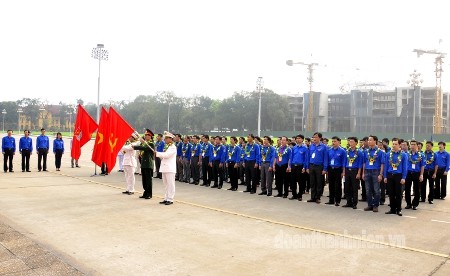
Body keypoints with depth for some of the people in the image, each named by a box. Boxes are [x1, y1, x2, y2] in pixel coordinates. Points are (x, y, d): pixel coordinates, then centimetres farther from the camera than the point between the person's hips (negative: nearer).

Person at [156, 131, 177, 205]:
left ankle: (170, 199, -1)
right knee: (165, 184, 11)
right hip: (164, 168, 9)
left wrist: (157, 153, -15)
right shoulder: (166, 147, 18)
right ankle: (166, 198, 17)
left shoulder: (173, 147, -9)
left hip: (170, 168, -9)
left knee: (170, 184, -5)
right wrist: (160, 156, 1)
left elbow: (166, 155, -20)